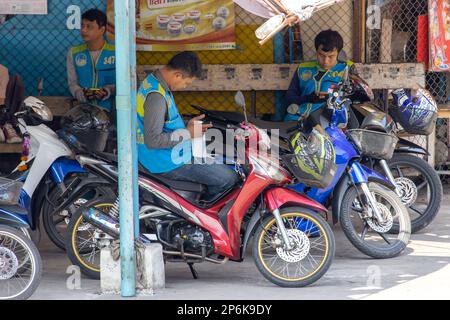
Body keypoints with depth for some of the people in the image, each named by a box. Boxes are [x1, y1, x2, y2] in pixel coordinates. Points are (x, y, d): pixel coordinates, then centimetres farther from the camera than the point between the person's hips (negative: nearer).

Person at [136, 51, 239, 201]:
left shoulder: (153, 80, 6)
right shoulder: (156, 96, -27)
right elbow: (152, 140, -31)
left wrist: (187, 125, 8)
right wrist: (187, 133, -23)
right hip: (166, 163, -11)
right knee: (229, 178, -10)